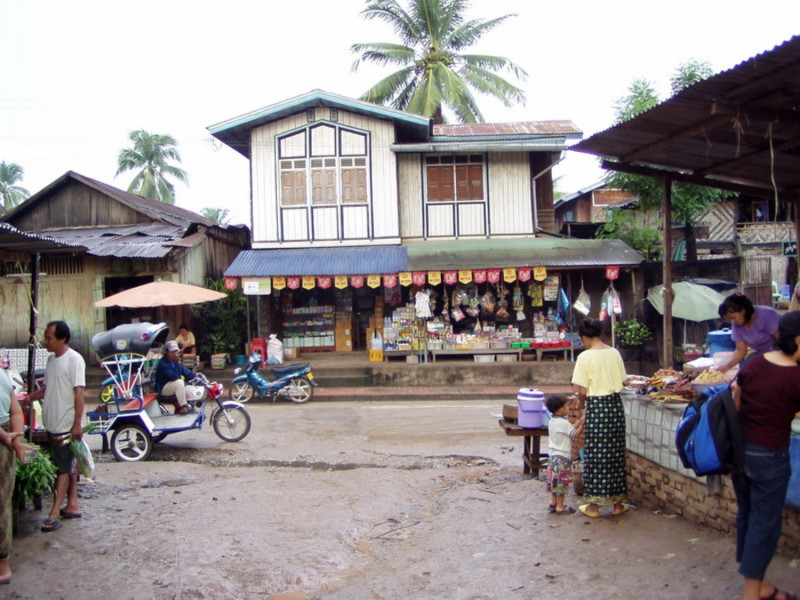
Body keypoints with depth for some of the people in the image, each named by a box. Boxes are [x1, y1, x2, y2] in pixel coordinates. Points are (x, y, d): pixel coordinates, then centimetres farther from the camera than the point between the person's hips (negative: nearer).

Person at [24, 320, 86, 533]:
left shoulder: (74, 359, -15)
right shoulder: (52, 359, 10)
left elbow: (79, 393, -18)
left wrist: (77, 423, -21)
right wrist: (30, 397, 9)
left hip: (67, 425, -8)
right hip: (52, 423, 8)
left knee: (64, 468, -3)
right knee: (68, 466, 14)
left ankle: (55, 513, 0)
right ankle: (72, 505, 22)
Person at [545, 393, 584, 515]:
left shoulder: (552, 422, 9)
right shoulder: (564, 423, -18)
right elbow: (575, 434, -11)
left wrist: (579, 422, 11)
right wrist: (582, 423, -2)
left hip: (553, 455, 9)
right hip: (562, 457, -8)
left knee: (554, 481, 16)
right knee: (561, 482, -1)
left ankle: (553, 503, 21)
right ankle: (560, 507, 5)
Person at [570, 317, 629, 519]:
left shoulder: (585, 357, -12)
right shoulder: (614, 353, 4)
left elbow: (582, 390, -13)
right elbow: (623, 382, 10)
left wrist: (582, 404, 6)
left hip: (596, 406, -5)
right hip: (616, 404, 5)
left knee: (595, 455, 4)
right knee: (616, 453, 13)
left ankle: (594, 505, 12)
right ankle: (617, 502, 21)